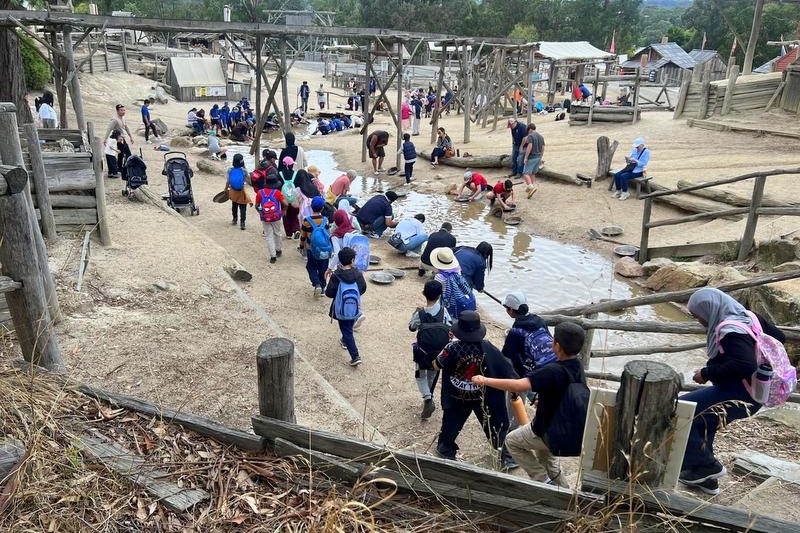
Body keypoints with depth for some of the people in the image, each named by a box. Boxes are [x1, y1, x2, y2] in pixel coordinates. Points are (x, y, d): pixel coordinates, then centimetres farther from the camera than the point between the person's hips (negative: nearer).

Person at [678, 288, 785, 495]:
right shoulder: (748, 317, 4)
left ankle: (707, 467, 4)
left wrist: (707, 373, -24)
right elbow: (778, 337, 17)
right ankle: (706, 477, 29)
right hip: (753, 392, 10)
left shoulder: (730, 332, -25)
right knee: (701, 420, 20)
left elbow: (745, 366, -34)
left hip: (738, 396, -10)